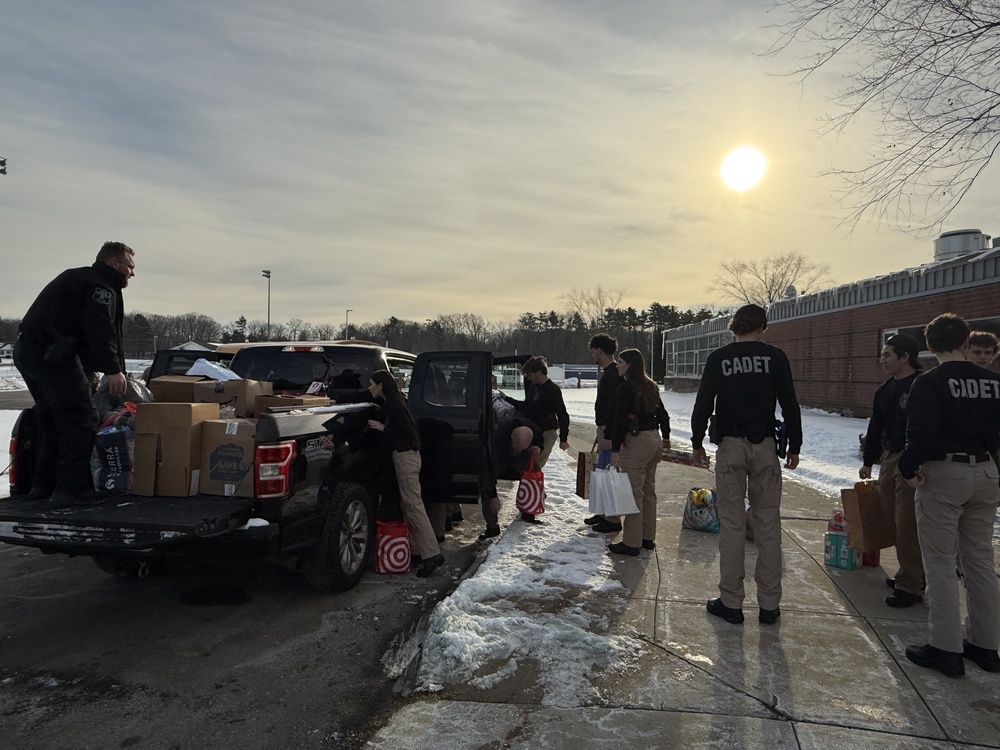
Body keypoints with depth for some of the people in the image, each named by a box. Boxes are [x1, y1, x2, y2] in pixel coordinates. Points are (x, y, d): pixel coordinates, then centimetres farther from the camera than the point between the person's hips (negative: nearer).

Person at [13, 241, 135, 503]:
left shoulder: (77, 277, 27)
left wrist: (88, 369, 26)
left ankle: (43, 484, 22)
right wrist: (113, 370, -26)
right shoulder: (100, 286, -6)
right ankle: (73, 487, -11)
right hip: (49, 352, -11)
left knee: (51, 419, 18)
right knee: (81, 418, -10)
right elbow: (100, 329, -21)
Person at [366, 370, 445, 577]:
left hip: (405, 456, -10)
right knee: (408, 505, 13)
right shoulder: (390, 403, 13)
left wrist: (382, 428, -16)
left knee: (413, 505, -11)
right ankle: (417, 549, 18)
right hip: (403, 454, 10)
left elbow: (407, 431, -20)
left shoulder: (393, 405, -15)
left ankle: (432, 554, -12)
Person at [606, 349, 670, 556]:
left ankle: (631, 543, 0)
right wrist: (665, 437, 30)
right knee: (648, 490, 15)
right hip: (654, 440, 9)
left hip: (637, 442, -9)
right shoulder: (651, 386, 12)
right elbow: (662, 413, 20)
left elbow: (620, 420, -17)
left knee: (634, 492, -5)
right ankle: (647, 538, 25)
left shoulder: (625, 388, -13)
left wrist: (615, 449, -16)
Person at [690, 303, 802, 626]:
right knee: (768, 523, 7)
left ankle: (730, 602, 9)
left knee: (732, 523, 4)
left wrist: (697, 442, 10)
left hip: (730, 445, 0)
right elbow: (789, 404, 0)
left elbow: (703, 403, 0)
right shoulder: (775, 357, 1)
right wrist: (794, 445, 8)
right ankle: (769, 604, 12)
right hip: (765, 445, 0)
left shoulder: (719, 358, 1)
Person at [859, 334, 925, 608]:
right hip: (888, 459, 8)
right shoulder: (884, 390, 15)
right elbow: (875, 428, 21)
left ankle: (910, 585, 3)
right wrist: (868, 461, 25)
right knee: (896, 520, 14)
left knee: (908, 524, -6)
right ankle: (910, 575, 28)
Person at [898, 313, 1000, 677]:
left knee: (941, 563, 2)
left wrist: (909, 468, -8)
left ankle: (945, 649, 7)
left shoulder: (930, 383, -14)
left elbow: (920, 433, -21)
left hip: (943, 475, -6)